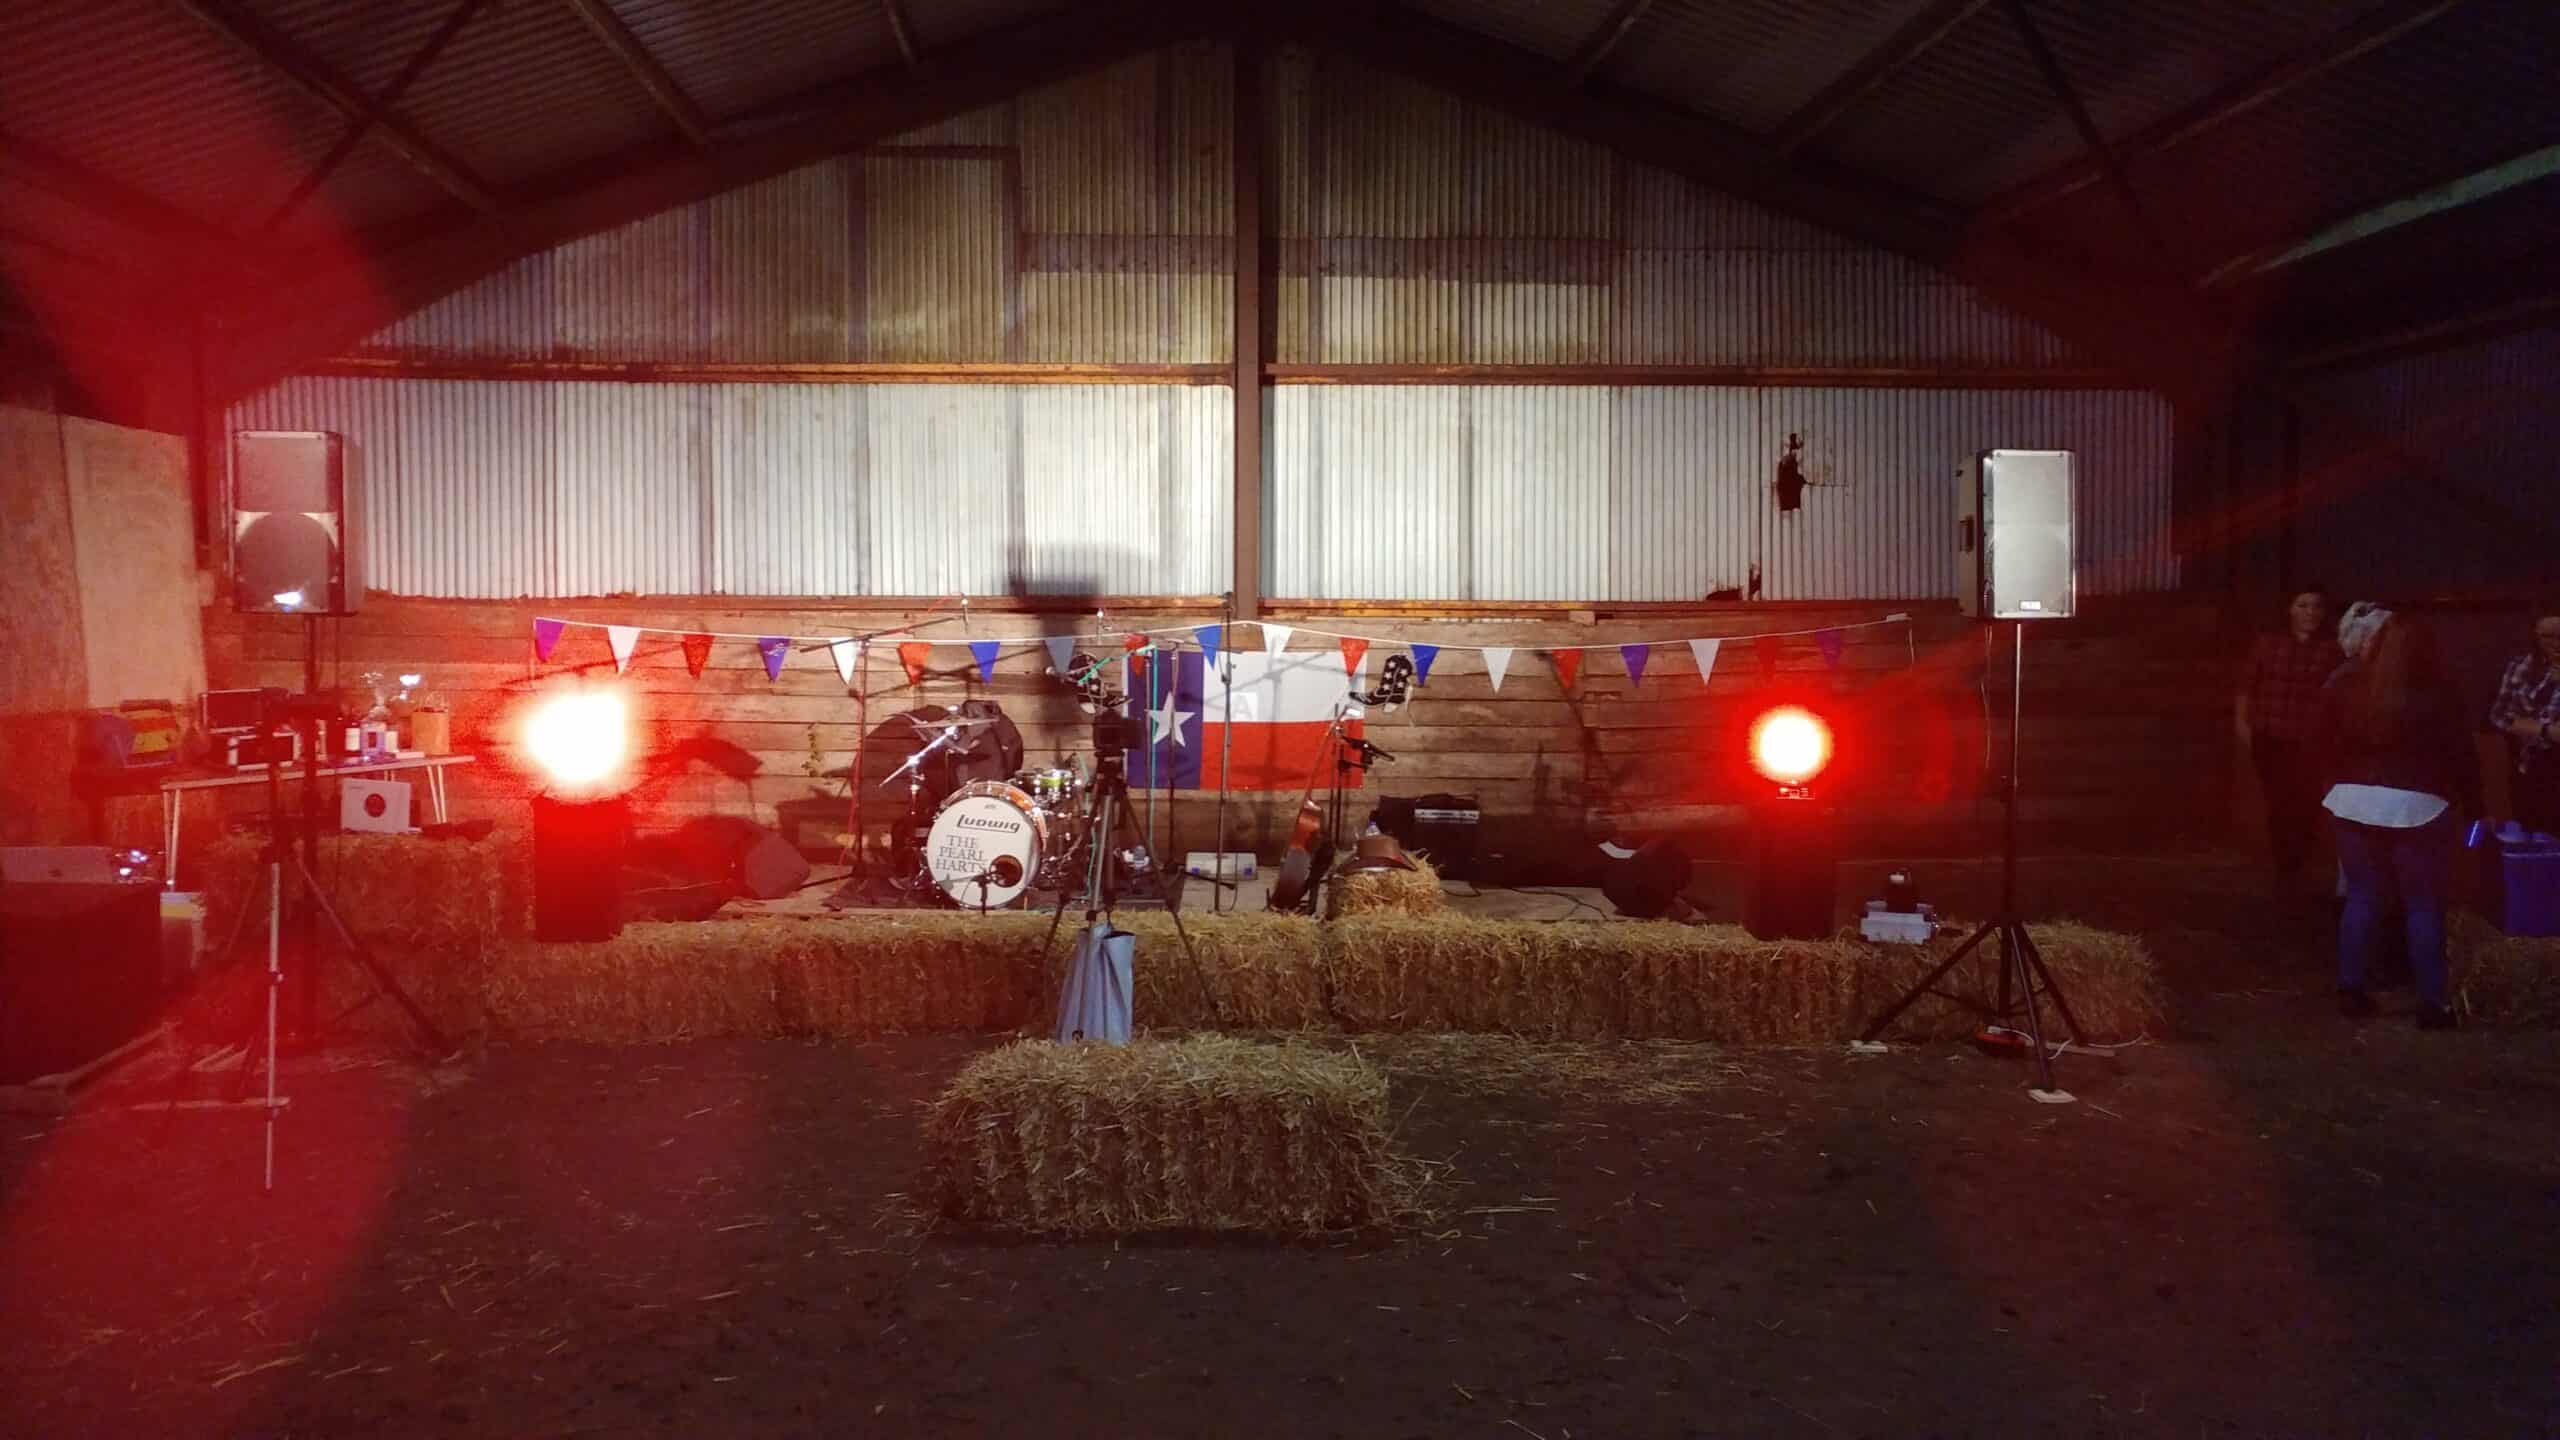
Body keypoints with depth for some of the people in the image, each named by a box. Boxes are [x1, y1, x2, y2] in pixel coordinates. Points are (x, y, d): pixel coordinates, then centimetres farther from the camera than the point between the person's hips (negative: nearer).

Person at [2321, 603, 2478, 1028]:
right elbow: (2459, 751, -1)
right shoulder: (2433, 692, -6)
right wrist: (2472, 801, 10)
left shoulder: (2343, 685, 1)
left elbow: (2330, 745, 8)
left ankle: (2351, 989, 15)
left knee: (2363, 896, 13)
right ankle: (2432, 1002, 6)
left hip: (2352, 801, 3)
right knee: (2424, 904, 4)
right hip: (2416, 806, -3)